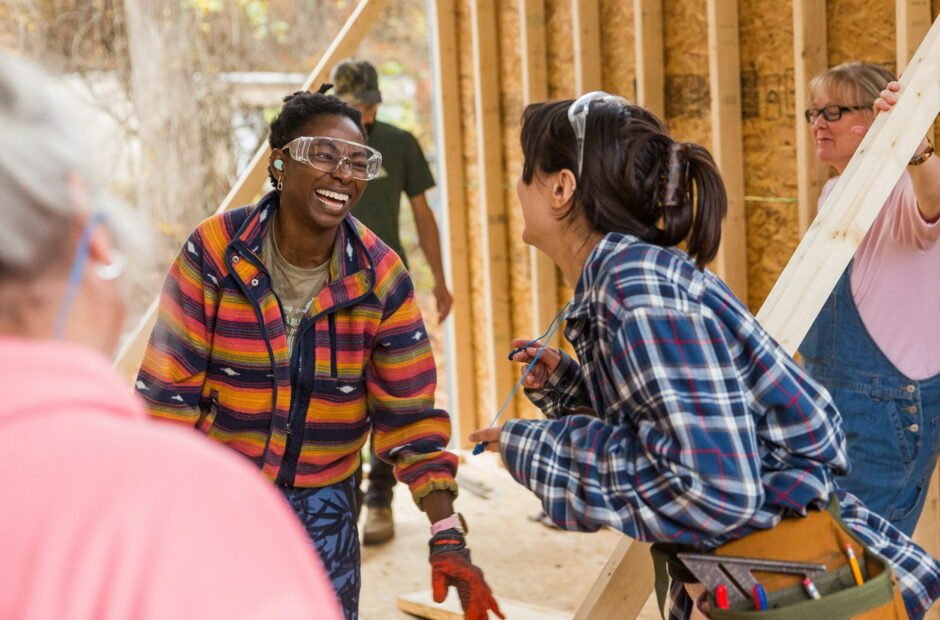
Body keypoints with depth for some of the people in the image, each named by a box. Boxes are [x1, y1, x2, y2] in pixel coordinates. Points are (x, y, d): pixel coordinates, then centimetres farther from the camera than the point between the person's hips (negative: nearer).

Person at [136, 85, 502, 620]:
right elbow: (170, 393, -9)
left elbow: (411, 417, -6)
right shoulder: (214, 253, -14)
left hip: (323, 505, 2)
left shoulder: (382, 279, -9)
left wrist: (447, 538, -14)